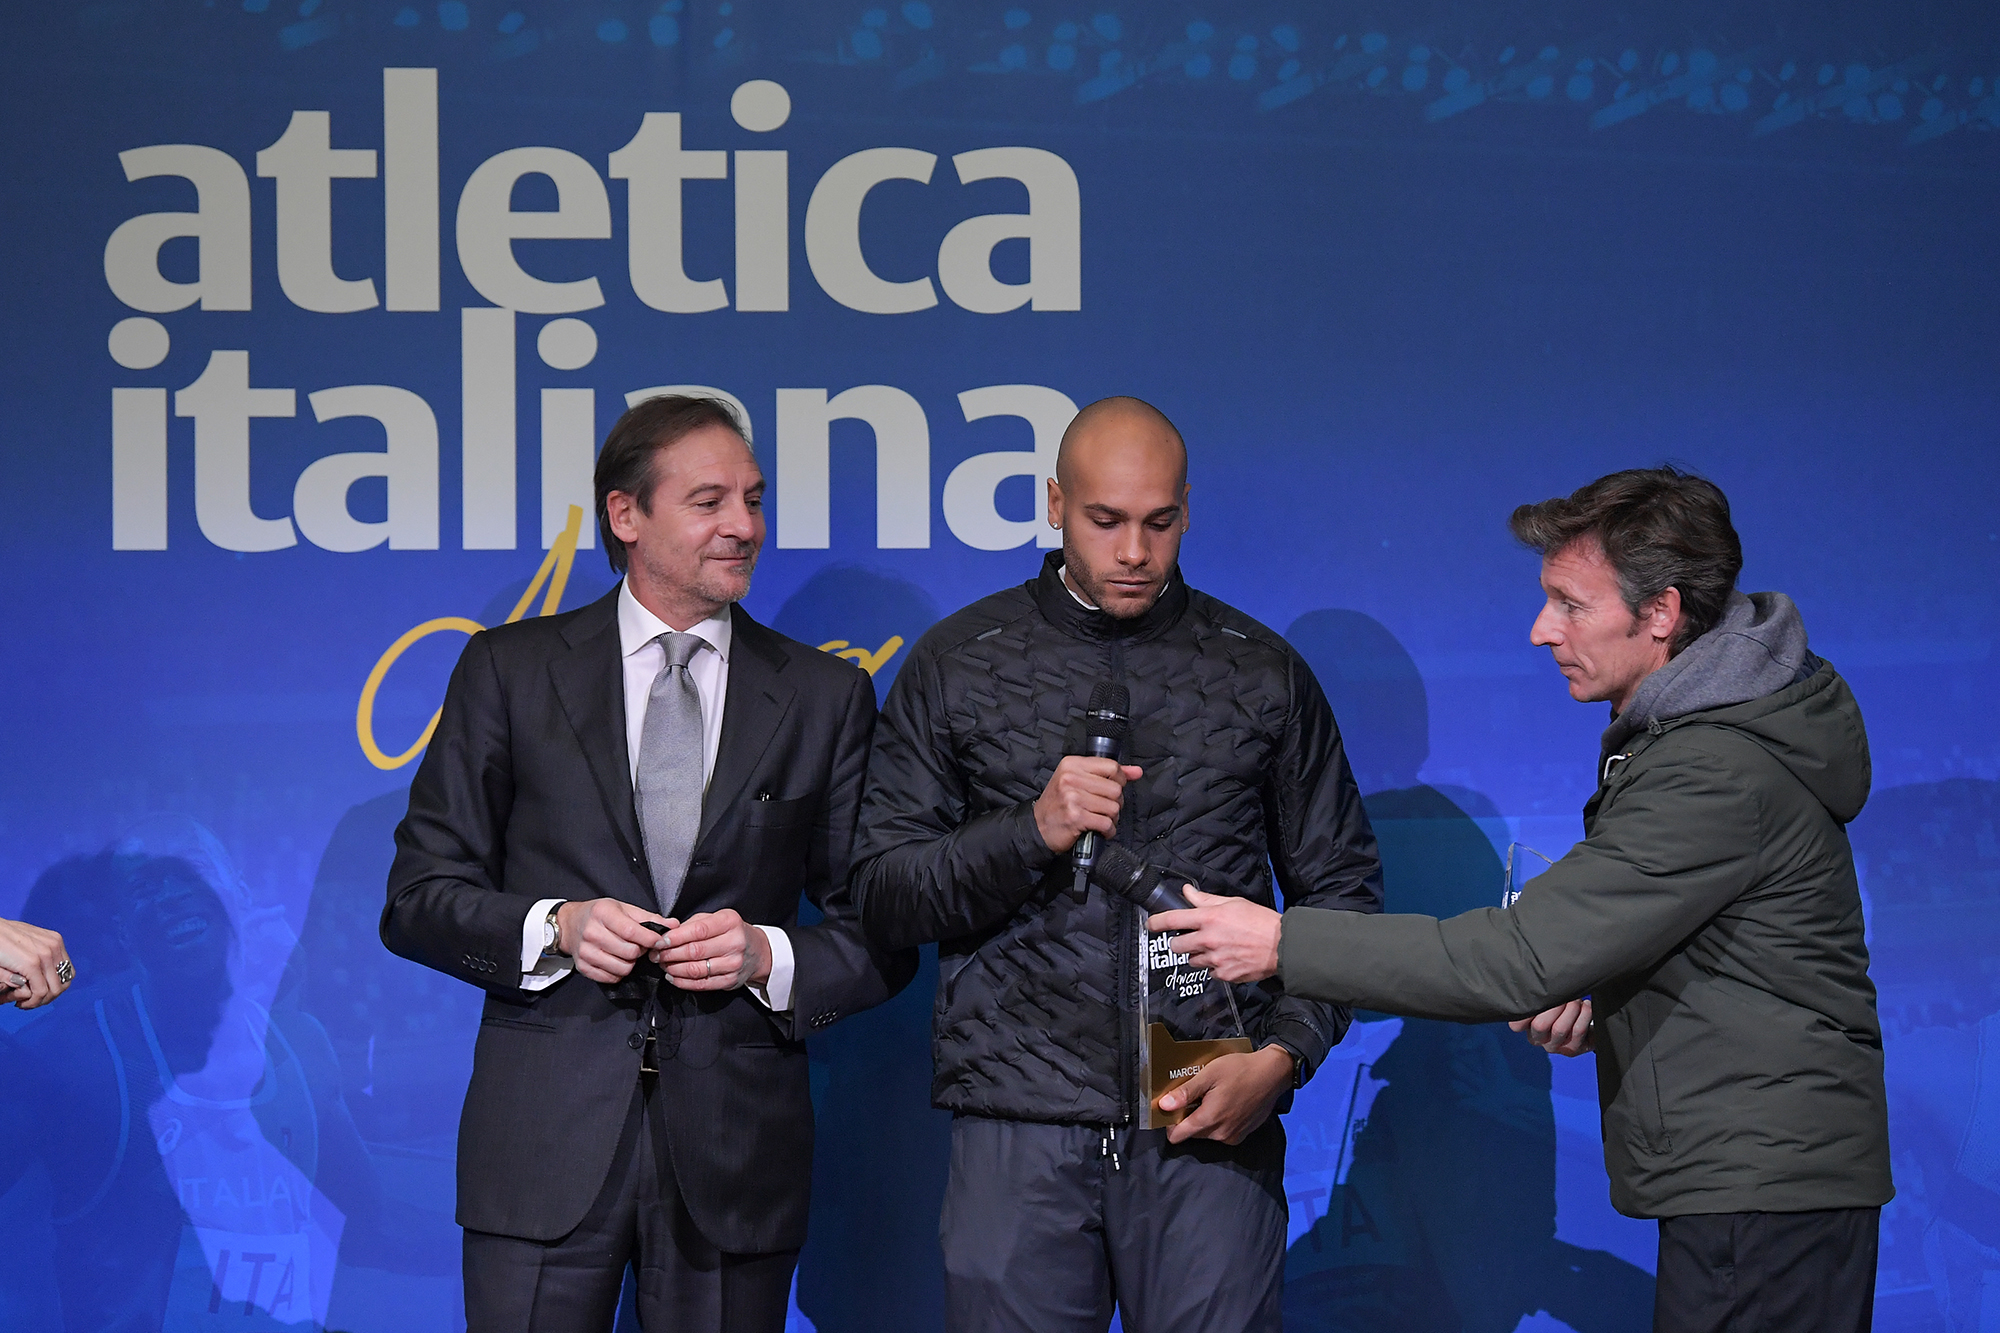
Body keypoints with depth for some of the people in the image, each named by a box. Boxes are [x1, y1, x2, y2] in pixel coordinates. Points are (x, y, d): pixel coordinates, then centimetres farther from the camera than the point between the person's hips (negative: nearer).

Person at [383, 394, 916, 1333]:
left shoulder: (827, 697, 9)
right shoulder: (509, 671, 6)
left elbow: (881, 935, 10)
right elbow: (418, 895, 5)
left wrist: (768, 956, -10)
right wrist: (554, 927, -12)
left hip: (734, 1149, 1)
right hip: (547, 1142, -1)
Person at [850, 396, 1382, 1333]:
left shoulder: (1263, 673, 10)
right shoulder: (956, 665, 8)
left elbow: (1340, 893, 12)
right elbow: (882, 899, 4)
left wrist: (1284, 1055, -4)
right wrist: (1032, 831, -12)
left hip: (1210, 1125, 0)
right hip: (1019, 1131, 0)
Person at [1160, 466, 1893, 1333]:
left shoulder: (1719, 774, -21)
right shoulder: (1686, 729, 12)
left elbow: (1523, 959, -24)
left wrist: (1284, 943, -19)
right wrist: (1592, 1001, 2)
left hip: (1759, 1192, -10)